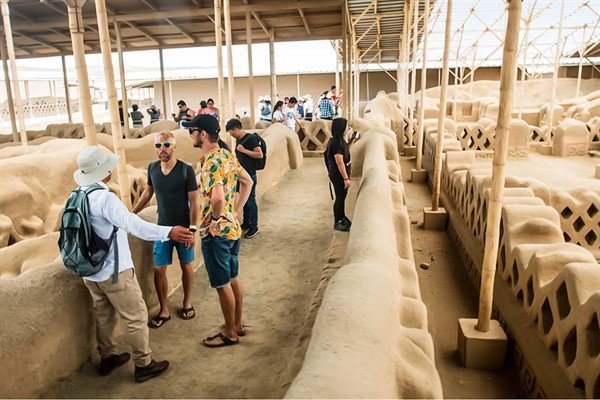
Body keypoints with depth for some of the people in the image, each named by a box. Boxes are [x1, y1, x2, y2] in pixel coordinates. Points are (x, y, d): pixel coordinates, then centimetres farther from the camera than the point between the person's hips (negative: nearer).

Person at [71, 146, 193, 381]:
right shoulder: (104, 197, -24)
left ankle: (107, 358, 38)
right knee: (136, 317, 6)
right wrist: (169, 232, -49)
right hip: (114, 272, -8)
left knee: (103, 316, 23)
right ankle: (143, 365, 17)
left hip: (90, 271, 9)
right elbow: (133, 224, -39)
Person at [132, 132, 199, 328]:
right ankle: (164, 311, 20)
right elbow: (147, 193, 15)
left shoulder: (186, 170, -14)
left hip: (183, 228, -3)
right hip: (163, 228, 3)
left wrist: (192, 230, -15)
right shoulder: (152, 168, -1)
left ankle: (187, 302, 34)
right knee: (159, 269, 3)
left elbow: (194, 202, -12)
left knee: (186, 266, 12)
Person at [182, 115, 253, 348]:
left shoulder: (212, 162, -22)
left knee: (222, 284, 5)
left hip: (216, 232, -9)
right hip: (233, 228, 9)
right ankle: (237, 325, 34)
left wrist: (215, 218, -19)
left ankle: (229, 333, 21)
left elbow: (217, 197, -37)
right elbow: (247, 181, 17)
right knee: (233, 278, 19)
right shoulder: (227, 155, 7)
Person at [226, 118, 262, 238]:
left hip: (249, 175, -9)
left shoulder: (251, 138, -15)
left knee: (250, 201, -3)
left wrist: (244, 150, -20)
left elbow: (260, 154, -21)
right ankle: (246, 223, 28)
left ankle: (254, 227, 7)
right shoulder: (238, 139, 12)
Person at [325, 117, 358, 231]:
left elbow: (345, 150, 24)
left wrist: (352, 141, 12)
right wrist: (346, 178, -22)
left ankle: (342, 218, 36)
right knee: (340, 197, 3)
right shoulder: (336, 142, -25)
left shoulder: (339, 140, 5)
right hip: (338, 175, -9)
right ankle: (337, 223, 17)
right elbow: (340, 162, -25)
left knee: (342, 196, 20)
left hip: (341, 173, 9)